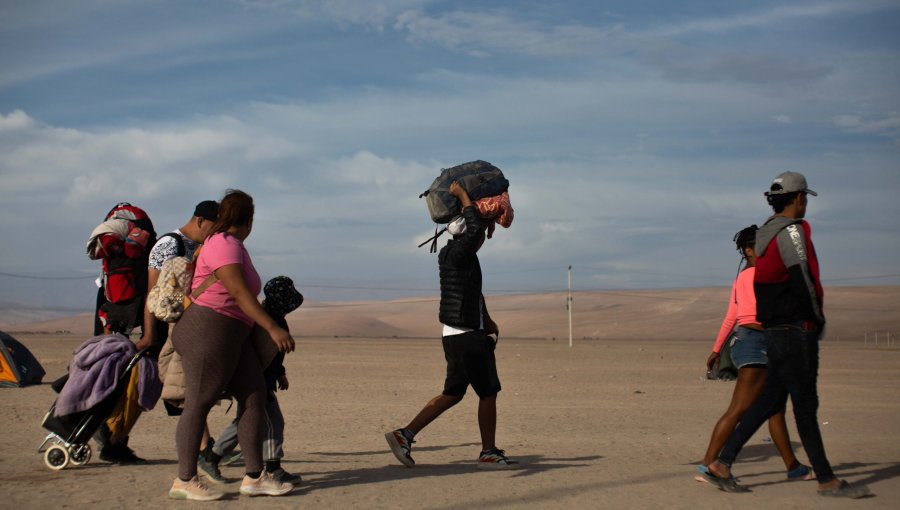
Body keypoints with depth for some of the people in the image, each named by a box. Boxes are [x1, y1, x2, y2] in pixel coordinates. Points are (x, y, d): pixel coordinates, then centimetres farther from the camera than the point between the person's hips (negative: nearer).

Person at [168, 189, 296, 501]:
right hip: (209, 330, -10)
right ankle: (184, 481, 0)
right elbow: (239, 293, -21)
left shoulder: (234, 246, 18)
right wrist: (273, 328, -24)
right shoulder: (224, 245, -12)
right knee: (199, 403, -6)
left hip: (233, 335, 10)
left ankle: (254, 477, 4)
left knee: (255, 399, 3)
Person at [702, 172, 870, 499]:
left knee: (770, 400, 10)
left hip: (775, 330, 9)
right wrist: (819, 319, -4)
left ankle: (722, 464, 7)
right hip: (796, 329, -9)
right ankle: (827, 480, 8)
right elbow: (804, 283, -18)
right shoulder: (791, 232, -13)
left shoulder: (767, 234, 16)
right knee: (805, 405, -2)